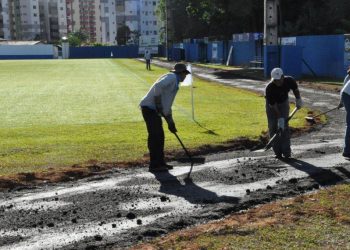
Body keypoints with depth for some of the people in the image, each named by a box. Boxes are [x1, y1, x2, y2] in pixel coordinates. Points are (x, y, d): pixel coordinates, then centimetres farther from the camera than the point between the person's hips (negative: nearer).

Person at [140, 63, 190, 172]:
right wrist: (158, 105, -21)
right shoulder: (172, 77, -6)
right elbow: (157, 86, -26)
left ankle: (160, 162, 19)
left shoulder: (174, 82, 24)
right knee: (155, 136, -9)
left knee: (159, 136, 12)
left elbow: (167, 106, 28)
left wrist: (170, 122, 25)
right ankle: (154, 164, -4)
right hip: (149, 108, -10)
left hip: (154, 110, 10)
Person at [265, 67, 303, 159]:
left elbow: (295, 89, 0)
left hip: (284, 102, 1)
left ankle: (286, 152, -7)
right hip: (271, 104, -1)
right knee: (273, 126, -6)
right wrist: (279, 118, -32)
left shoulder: (290, 80, -26)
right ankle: (277, 152, 2)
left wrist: (298, 100, -1)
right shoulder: (269, 88, -34)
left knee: (284, 125, -10)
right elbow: (273, 105, -29)